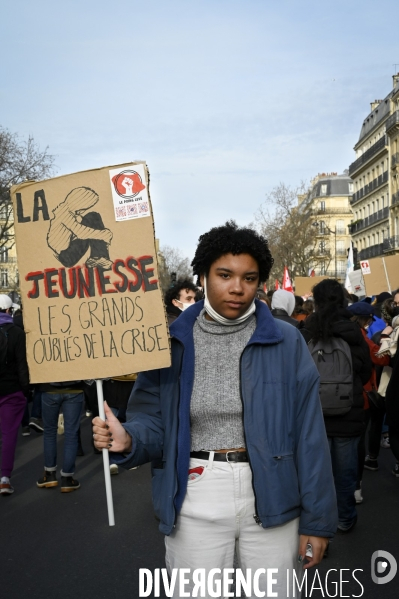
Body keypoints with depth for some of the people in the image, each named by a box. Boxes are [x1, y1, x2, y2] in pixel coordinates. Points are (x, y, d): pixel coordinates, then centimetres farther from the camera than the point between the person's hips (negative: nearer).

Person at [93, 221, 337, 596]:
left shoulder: (286, 342, -4)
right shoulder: (170, 342, -2)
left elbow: (309, 435, -3)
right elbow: (154, 423, 1)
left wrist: (316, 519, -3)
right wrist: (129, 439, -22)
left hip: (271, 500, 0)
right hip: (195, 503, 0)